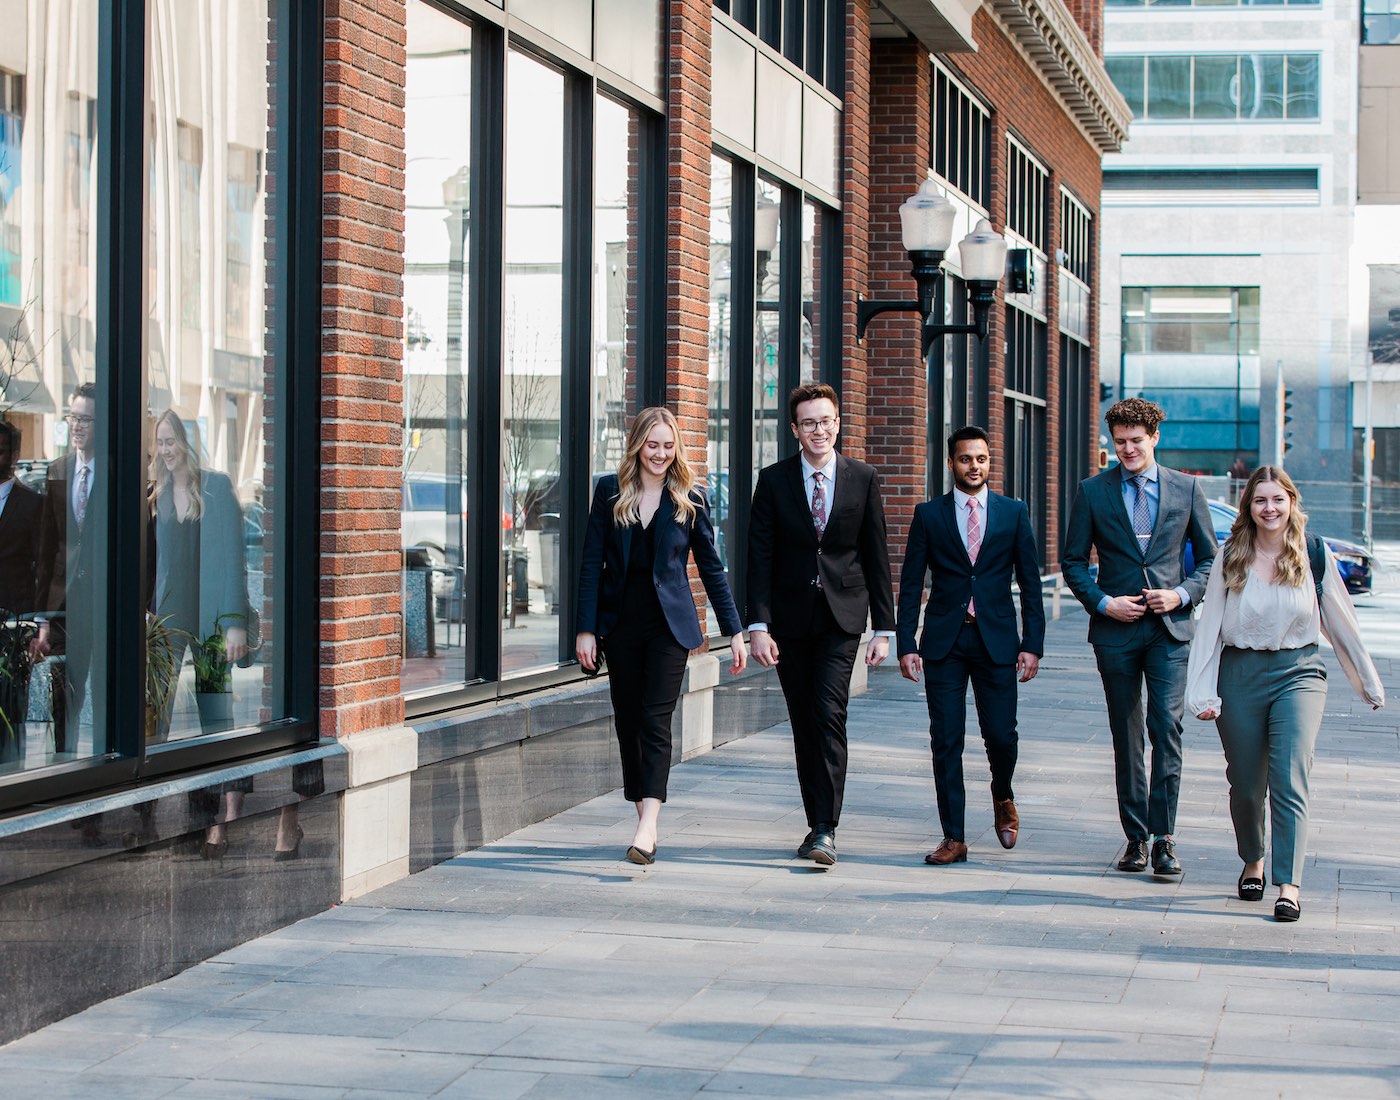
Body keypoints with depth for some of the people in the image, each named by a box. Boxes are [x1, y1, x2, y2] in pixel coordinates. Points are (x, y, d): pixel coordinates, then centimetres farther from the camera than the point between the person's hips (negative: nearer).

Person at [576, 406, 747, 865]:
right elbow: (592, 563, 1)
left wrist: (735, 631, 3)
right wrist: (586, 628, -5)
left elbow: (711, 567, 5)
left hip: (669, 622, -2)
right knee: (627, 720, 6)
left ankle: (647, 827, -21)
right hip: (620, 620, 2)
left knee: (656, 719, -12)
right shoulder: (610, 492, 3)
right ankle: (644, 818, 17)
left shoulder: (689, 499, 1)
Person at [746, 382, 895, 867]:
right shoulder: (774, 480, 1)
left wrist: (883, 628, 1)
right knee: (804, 726, 7)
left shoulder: (863, 480, 2)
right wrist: (758, 625, -9)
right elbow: (759, 557, -1)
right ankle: (817, 823, 17)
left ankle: (826, 830, -16)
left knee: (829, 716, -15)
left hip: (841, 617, -1)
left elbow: (876, 557, 5)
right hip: (791, 618, 1)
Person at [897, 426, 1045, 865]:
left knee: (1001, 735, -2)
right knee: (946, 741, -2)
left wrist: (1032, 644, -1)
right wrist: (906, 644, -3)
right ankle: (954, 838, 5)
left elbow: (1030, 583, 6)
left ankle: (1002, 797, 31)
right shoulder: (929, 515, 5)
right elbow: (911, 584, 5)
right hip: (944, 643, 0)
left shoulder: (1014, 513, 7)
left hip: (997, 640, 0)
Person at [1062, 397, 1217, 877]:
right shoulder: (1093, 491, 4)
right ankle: (1136, 837, 15)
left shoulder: (1186, 489, 5)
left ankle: (1163, 837, -10)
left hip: (1169, 626, -1)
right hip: (1115, 628, 1)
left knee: (1167, 727, -12)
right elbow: (1072, 561, 7)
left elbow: (1209, 558, 11)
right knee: (1126, 737, 6)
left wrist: (1182, 594, -7)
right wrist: (1103, 602, -8)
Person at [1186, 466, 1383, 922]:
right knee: (1245, 783, 9)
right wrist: (1203, 692, -3)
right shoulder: (1231, 557, 2)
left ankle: (1289, 884, -14)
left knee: (1289, 779, -13)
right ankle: (1253, 861, 33)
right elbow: (1210, 625, 3)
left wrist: (1368, 682, 15)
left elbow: (1340, 620, 9)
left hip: (1298, 672, -1)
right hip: (1240, 675, 1)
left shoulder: (1314, 553, 1)